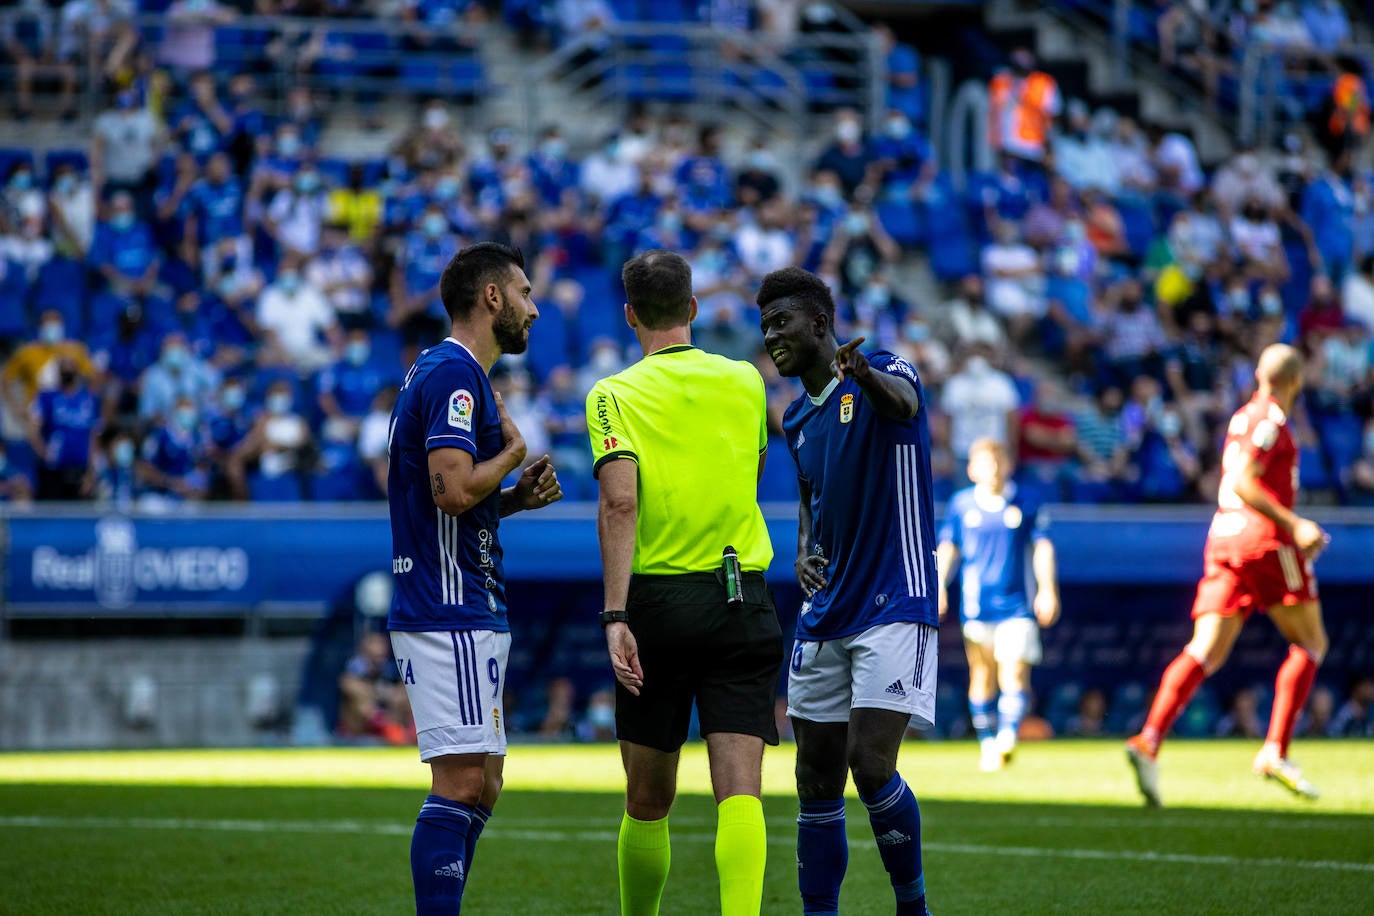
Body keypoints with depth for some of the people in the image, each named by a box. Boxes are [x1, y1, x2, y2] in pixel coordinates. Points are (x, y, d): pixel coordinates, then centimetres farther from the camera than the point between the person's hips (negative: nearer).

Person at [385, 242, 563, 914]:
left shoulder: (446, 372, 21)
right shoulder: (454, 373, -12)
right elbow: (453, 490, -24)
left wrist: (517, 497, 11)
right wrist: (513, 451, -6)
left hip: (475, 614, 11)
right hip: (449, 613, -11)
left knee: (481, 786, 11)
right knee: (460, 782, -14)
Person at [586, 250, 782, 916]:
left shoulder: (614, 396, -2)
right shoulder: (744, 381, 8)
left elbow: (620, 503, -16)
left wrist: (614, 616, -19)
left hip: (656, 599, -1)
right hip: (742, 600, 1)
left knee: (648, 801, 12)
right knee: (739, 788, -8)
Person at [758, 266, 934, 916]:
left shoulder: (883, 375, -7)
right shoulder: (797, 420, 15)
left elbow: (900, 400, -32)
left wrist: (866, 376, -55)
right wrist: (804, 552, 7)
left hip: (895, 609, -7)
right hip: (825, 617, 7)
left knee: (870, 764, -17)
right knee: (817, 783, 4)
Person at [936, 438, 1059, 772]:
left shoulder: (1025, 504, 3)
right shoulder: (961, 504, 6)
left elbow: (1042, 546, 5)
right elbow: (947, 547, 13)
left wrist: (1047, 589, -3)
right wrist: (939, 585, 2)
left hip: (1016, 604, -1)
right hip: (975, 605, 1)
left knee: (1015, 673, -15)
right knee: (982, 676, 5)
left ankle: (1007, 736, -22)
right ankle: (987, 744, 14)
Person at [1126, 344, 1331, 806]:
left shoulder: (1243, 417, 20)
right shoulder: (1270, 419, -7)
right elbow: (1242, 483, -18)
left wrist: (1295, 531, 28)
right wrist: (1294, 525, -18)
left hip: (1223, 539, 8)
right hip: (1265, 542, -8)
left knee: (1205, 652, -3)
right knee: (1310, 643, 6)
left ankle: (1149, 740, -23)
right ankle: (1276, 751, -6)